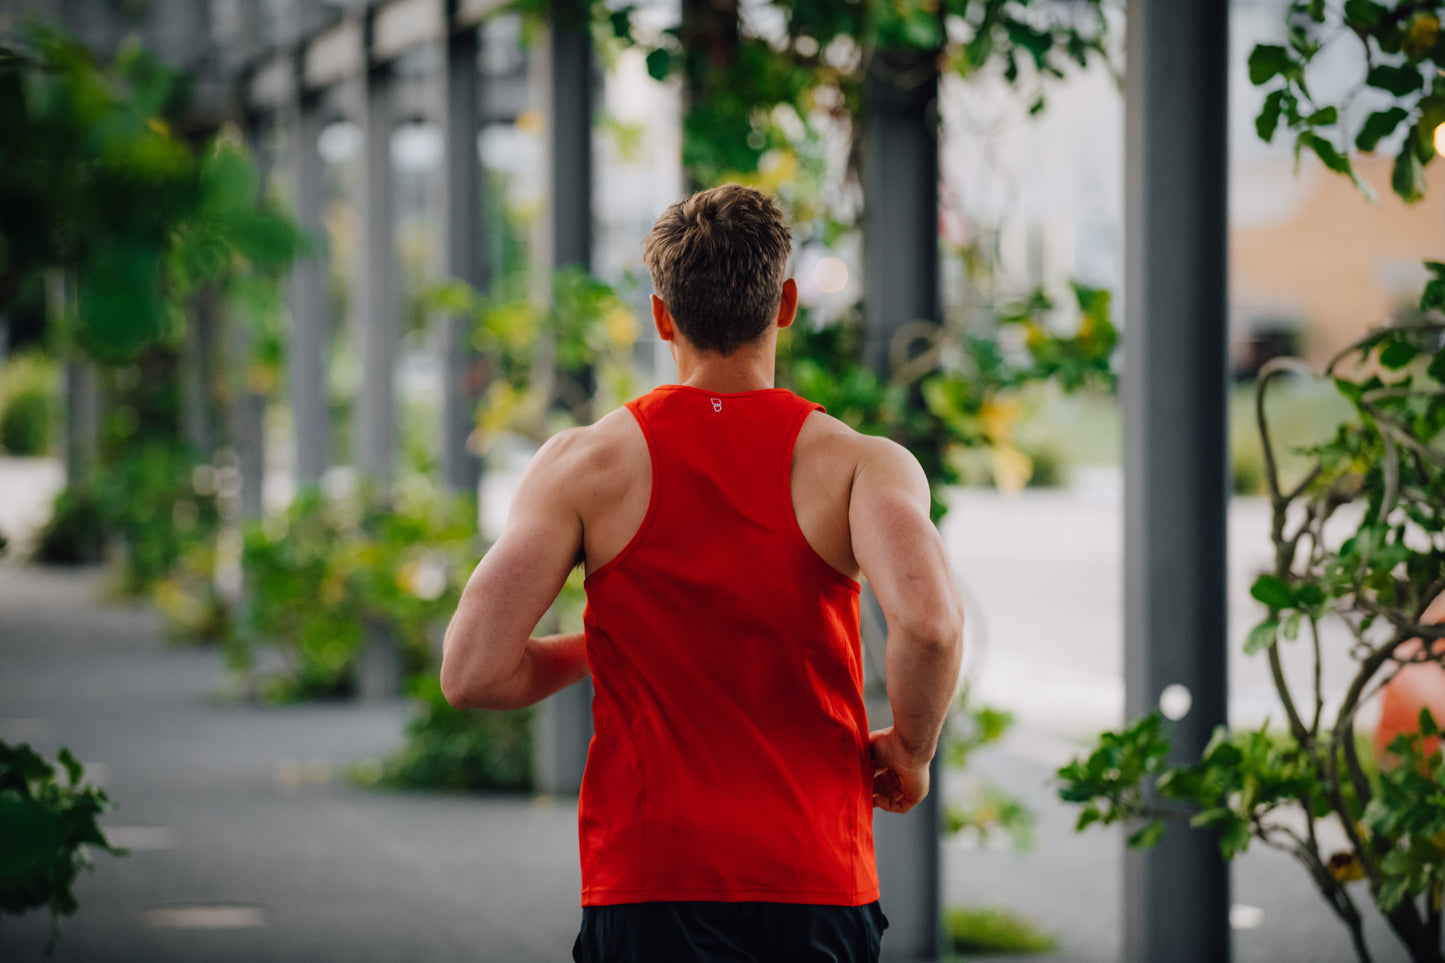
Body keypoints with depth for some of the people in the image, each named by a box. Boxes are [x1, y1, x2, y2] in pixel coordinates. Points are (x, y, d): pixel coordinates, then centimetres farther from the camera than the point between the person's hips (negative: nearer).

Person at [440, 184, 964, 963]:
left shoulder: (584, 465, 0)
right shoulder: (858, 464, -2)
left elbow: (473, 673, -7)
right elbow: (929, 622, -22)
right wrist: (910, 749, -2)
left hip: (645, 885, 0)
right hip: (818, 885, 0)